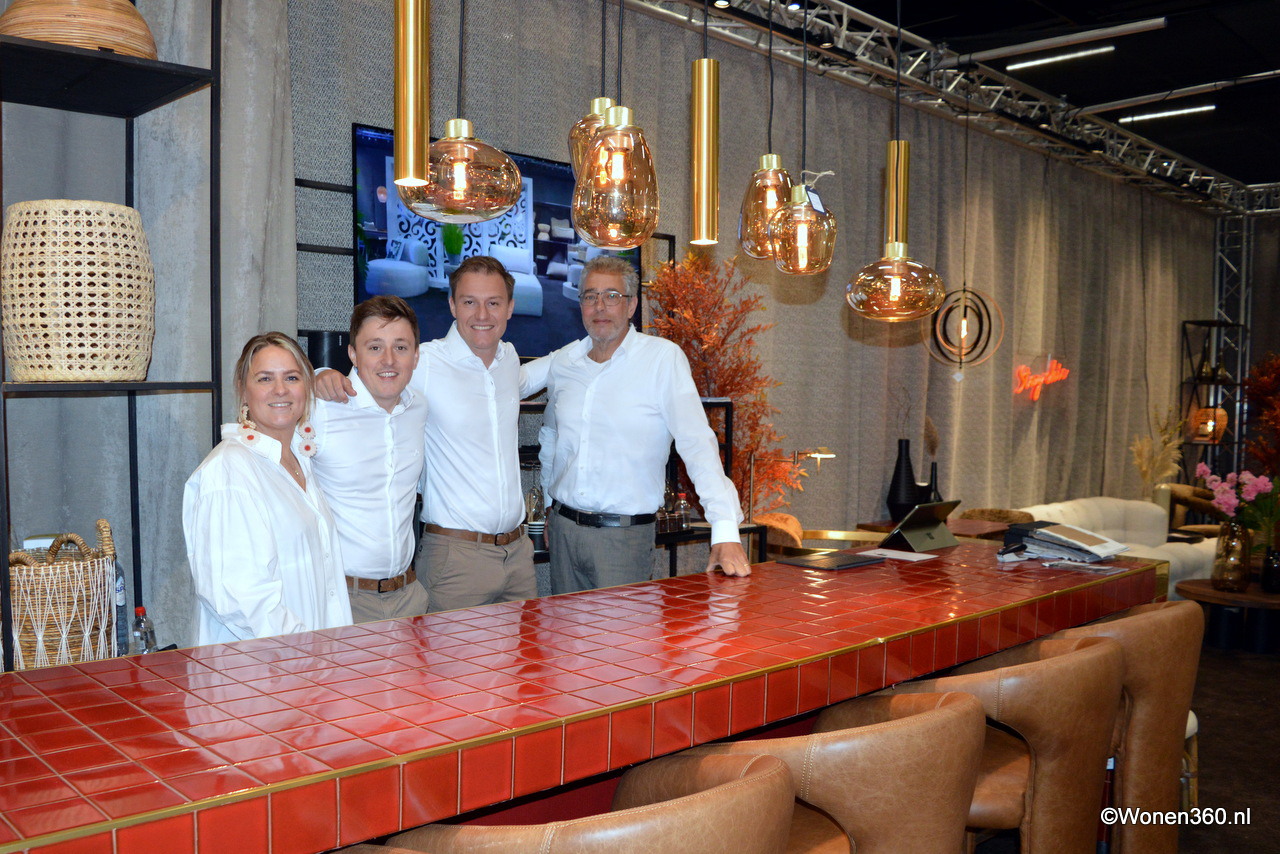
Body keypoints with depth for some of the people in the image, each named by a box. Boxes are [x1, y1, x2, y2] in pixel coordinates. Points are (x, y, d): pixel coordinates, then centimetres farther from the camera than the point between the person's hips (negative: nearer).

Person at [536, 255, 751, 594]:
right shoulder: (561, 363, 5)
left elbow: (698, 444, -18)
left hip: (623, 537, -5)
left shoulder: (664, 358, -11)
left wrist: (725, 531, -25)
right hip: (563, 528, 5)